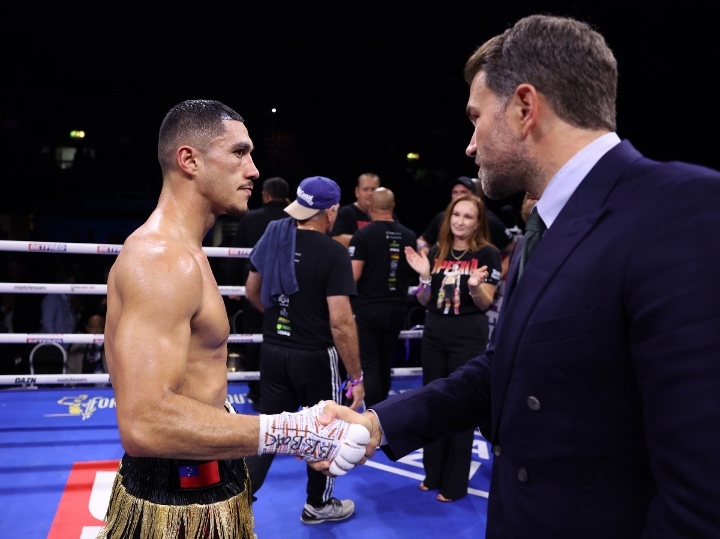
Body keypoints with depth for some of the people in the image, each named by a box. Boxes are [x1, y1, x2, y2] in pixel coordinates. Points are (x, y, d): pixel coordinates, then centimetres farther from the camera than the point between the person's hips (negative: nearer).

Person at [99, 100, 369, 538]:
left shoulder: (177, 252, 9)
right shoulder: (162, 259, -24)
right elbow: (145, 422, -32)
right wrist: (286, 433, -32)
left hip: (197, 484, 9)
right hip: (179, 501, -9)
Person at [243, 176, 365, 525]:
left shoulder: (273, 237, 0)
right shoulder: (333, 253, -19)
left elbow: (252, 292, 12)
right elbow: (340, 322, -23)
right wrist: (356, 377, -15)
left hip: (273, 351, 5)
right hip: (315, 356, -5)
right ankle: (318, 505, 34)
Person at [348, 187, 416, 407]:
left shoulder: (363, 234, -13)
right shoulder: (408, 236, 0)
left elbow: (353, 275, -18)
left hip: (368, 307, -5)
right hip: (396, 308, 5)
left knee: (370, 364, 2)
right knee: (385, 363, 18)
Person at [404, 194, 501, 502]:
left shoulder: (487, 254, -8)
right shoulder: (436, 252, 5)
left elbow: (486, 304, -8)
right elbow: (424, 301, 6)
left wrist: (475, 287, -27)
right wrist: (425, 276, -11)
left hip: (469, 338, -5)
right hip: (434, 335, 5)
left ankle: (455, 483, 19)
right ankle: (433, 473, 29)